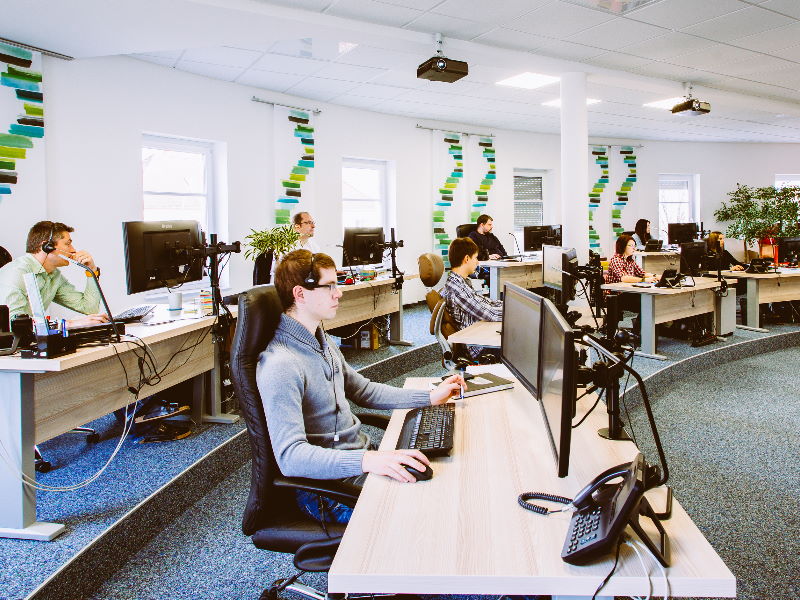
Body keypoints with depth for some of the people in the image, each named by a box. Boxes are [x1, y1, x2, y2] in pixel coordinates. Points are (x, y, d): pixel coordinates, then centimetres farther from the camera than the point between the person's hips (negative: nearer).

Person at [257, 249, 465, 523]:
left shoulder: (323, 342, 10)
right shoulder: (280, 366, -23)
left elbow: (362, 390, 20)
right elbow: (290, 455, -29)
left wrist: (430, 397, 14)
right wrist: (366, 460, -41)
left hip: (362, 457, 9)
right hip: (328, 489, -9)